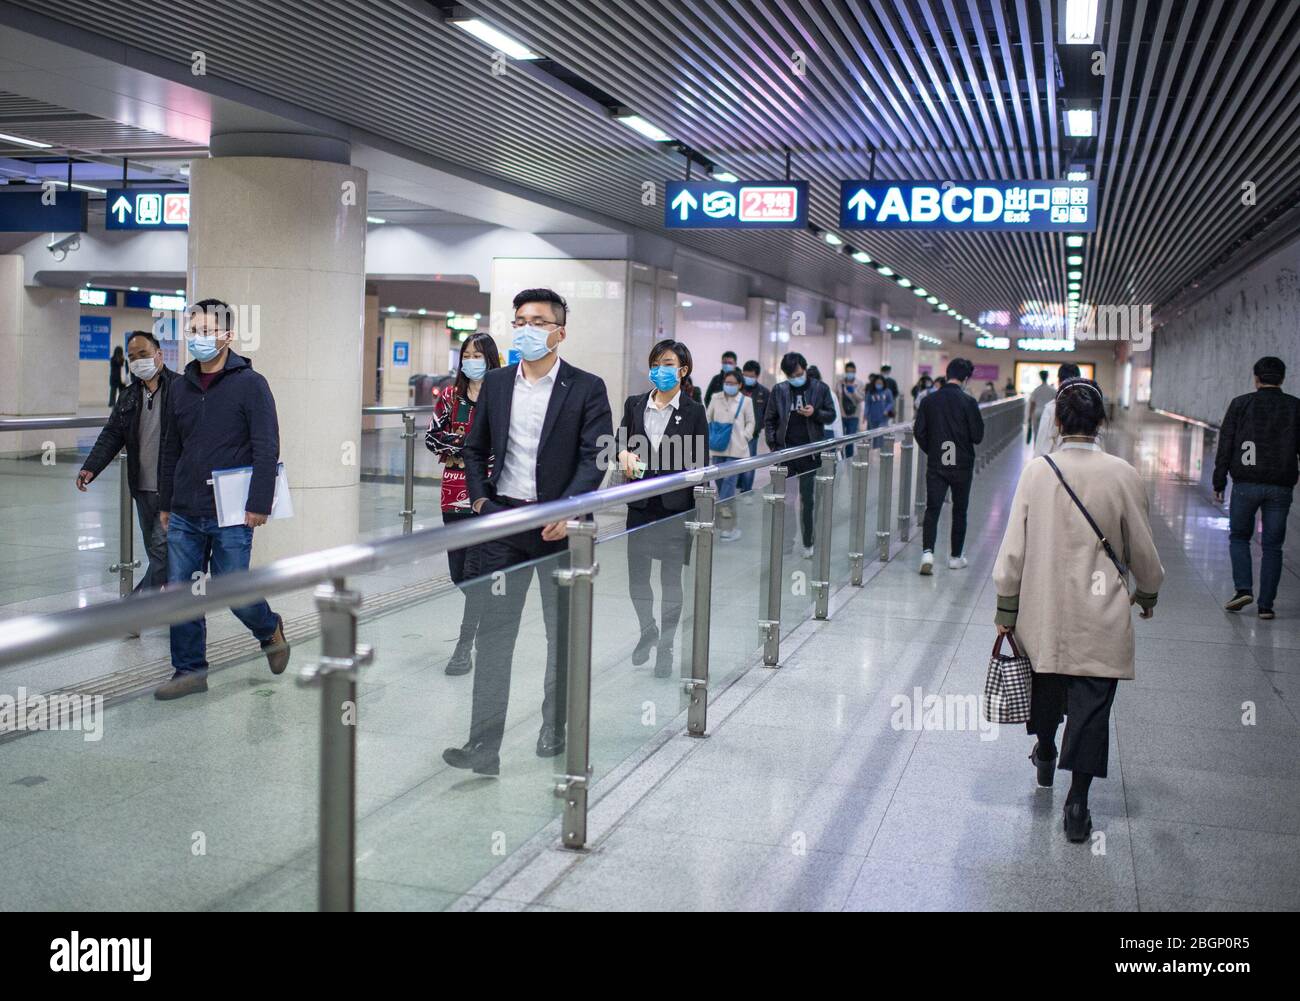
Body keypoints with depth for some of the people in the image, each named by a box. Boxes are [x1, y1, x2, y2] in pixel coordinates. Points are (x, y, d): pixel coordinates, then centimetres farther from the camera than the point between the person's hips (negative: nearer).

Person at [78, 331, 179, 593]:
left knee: (162, 548, -11)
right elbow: (112, 435, 11)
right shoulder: (128, 396, 15)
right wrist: (91, 468, -3)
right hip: (143, 490, 7)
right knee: (156, 553, 11)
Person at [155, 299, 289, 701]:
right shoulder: (180, 388, 11)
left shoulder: (250, 384, -7)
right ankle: (190, 671, 18)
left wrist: (259, 505, -16)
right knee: (180, 594, 5)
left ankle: (270, 630, 30)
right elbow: (171, 451, 18)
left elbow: (267, 449, -11)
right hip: (184, 516, 6)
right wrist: (165, 504, 18)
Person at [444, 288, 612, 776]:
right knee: (493, 634, -1)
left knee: (564, 635, 10)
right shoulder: (496, 383, 9)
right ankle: (483, 745, 1)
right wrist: (479, 498, 5)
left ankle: (555, 731, 27)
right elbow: (475, 448, 17)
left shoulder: (586, 388, -3)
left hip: (559, 524, -2)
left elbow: (595, 456, -9)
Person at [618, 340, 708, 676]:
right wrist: (624, 454, -17)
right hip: (641, 506, 2)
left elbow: (700, 465, -1)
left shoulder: (693, 411, -2)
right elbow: (619, 442, 8)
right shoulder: (635, 405, 5)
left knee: (671, 581, 6)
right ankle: (648, 631, 35)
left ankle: (666, 648, 21)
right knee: (637, 580, 7)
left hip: (677, 507, -2)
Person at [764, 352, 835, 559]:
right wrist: (773, 444, -2)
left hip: (810, 451, -1)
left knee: (807, 499, 5)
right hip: (785, 451, 1)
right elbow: (769, 419, 7)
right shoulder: (779, 390, 4)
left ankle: (808, 543, 14)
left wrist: (815, 413, -14)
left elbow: (831, 415, 6)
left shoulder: (820, 389, 1)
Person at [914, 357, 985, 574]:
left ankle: (927, 552, -15)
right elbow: (977, 436, -9)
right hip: (962, 465, -2)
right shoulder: (968, 402, -11)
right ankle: (955, 557, 20)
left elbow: (918, 432, 0)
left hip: (935, 465, 2)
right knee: (959, 511, 12)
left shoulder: (929, 401, -2)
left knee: (932, 509, 3)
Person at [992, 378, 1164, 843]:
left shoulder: (1037, 472, -9)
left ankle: (1045, 756, 47)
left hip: (1043, 609, 2)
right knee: (1090, 705, 5)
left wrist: (1006, 610, 5)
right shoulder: (1121, 475, -11)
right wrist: (1147, 594, 19)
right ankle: (1077, 803, 6)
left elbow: (1014, 548, -5)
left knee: (1046, 685, 23)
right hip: (1101, 616, -2)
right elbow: (1142, 549, -1)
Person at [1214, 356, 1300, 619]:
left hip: (1246, 484, -1)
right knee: (1272, 546, 7)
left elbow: (1225, 446, 0)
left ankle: (1243, 588, -1)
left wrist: (1219, 482, 4)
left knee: (1239, 537, 15)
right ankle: (1266, 604, 6)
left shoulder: (1240, 404, 1)